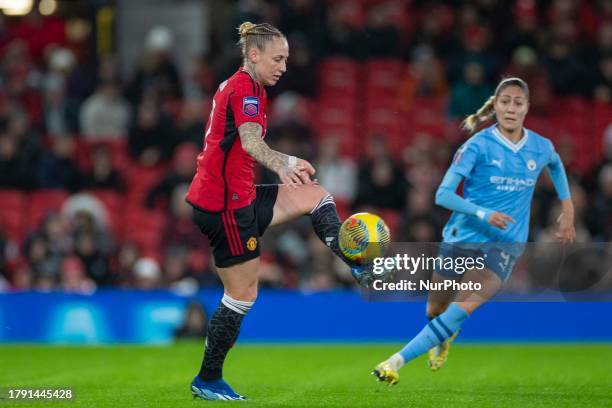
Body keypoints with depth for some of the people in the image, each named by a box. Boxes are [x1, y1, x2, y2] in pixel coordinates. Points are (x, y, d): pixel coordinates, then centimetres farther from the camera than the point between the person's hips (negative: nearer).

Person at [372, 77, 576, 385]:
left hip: (504, 244, 0)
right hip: (462, 238, 0)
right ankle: (444, 339, 51)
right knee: (435, 311, 12)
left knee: (463, 308, -24)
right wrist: (483, 214, -28)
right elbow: (443, 194, -15)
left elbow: (555, 164, 28)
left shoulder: (541, 147, 0)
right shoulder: (479, 145, -10)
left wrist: (567, 208, 24)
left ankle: (397, 362, -26)